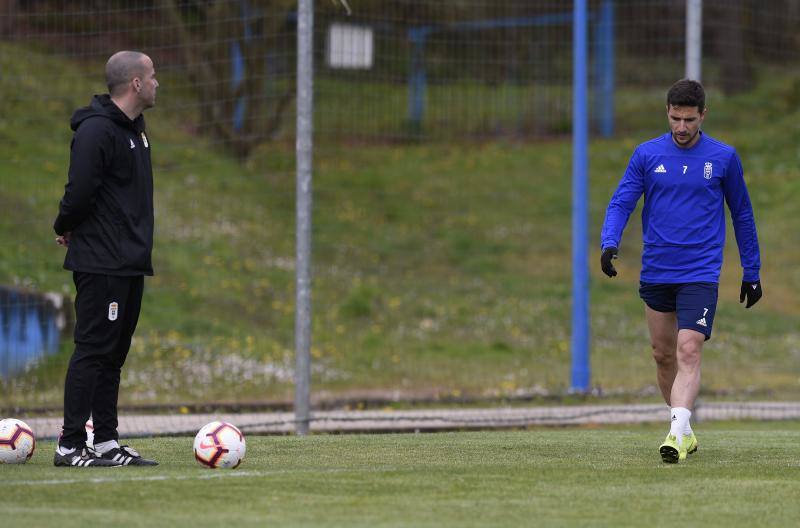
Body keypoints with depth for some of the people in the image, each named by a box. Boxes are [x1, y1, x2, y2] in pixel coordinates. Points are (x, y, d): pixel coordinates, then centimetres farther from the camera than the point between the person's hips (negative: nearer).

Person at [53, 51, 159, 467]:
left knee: (113, 354, 11)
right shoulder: (96, 130, -16)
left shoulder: (132, 127, 16)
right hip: (101, 264, -9)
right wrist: (67, 228, -4)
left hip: (131, 262, 9)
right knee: (93, 350, -8)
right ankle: (70, 445, -6)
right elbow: (80, 192, -21)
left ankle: (107, 443, 15)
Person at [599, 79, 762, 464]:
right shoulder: (647, 154, 2)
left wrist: (752, 271, 12)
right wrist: (609, 243, -19)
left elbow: (742, 215, 10)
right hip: (655, 272, 3)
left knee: (688, 351, -17)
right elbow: (621, 202, 0)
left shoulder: (723, 157, 0)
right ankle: (684, 428, 28)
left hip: (700, 273, -3)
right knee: (663, 355, 11)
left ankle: (678, 434, -26)